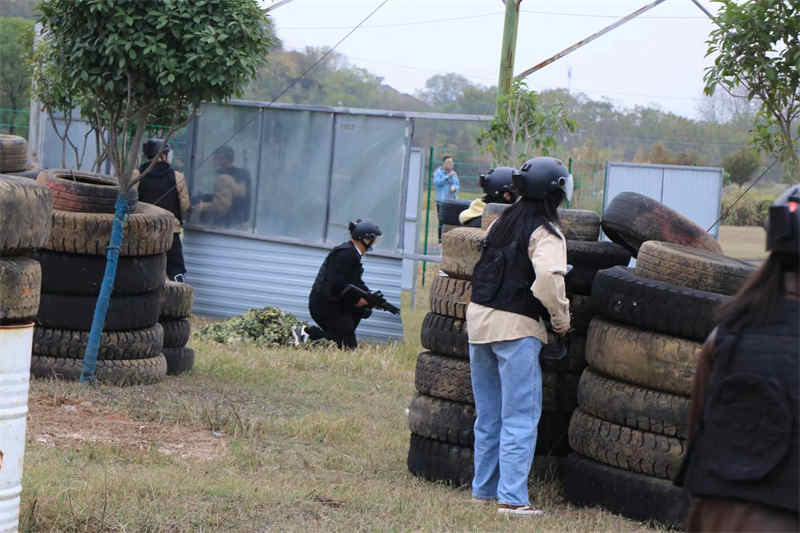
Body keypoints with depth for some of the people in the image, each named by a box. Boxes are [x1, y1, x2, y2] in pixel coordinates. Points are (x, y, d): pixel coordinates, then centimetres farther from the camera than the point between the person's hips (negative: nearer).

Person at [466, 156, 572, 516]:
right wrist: (561, 318, -14)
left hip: (479, 317, 7)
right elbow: (548, 277, -26)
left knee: (488, 414, 16)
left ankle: (484, 489, 22)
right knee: (520, 417, -3)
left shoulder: (501, 222, 11)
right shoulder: (545, 233, -12)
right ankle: (512, 497, -7)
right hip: (515, 327, -7)